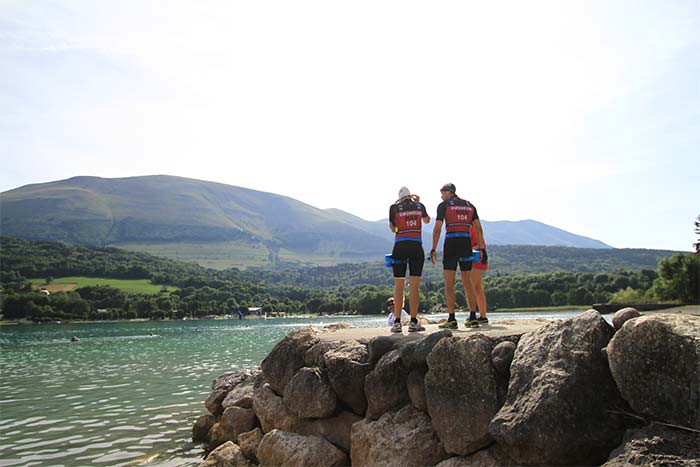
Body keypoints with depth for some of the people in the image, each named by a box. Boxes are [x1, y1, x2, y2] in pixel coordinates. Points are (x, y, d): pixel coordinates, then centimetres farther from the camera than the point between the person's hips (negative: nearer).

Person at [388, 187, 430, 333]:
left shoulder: (394, 207, 3)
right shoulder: (419, 206, 10)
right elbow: (427, 220, 30)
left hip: (400, 247, -1)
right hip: (416, 247, 1)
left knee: (399, 286, 2)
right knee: (414, 286, 0)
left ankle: (397, 322, -1)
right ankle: (413, 322, -2)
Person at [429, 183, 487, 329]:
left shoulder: (444, 205, 2)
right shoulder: (469, 205, 16)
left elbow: (437, 229, -7)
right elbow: (478, 228, 10)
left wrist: (433, 249, -6)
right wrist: (481, 249, 10)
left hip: (451, 243, -4)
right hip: (467, 243, 5)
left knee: (449, 284, 0)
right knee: (467, 282, 13)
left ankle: (451, 319, -3)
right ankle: (473, 318, 11)